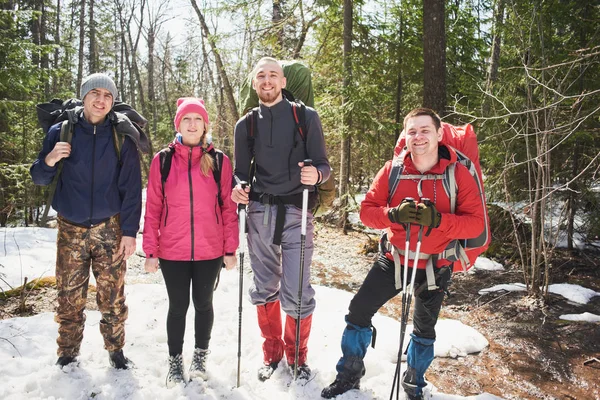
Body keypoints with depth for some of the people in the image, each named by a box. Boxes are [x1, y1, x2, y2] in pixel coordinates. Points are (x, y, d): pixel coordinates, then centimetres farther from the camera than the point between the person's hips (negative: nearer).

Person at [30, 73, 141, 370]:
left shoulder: (121, 136, -1)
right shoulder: (60, 131, 2)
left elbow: (132, 187, -2)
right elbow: (39, 179, 7)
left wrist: (129, 231, -7)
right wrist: (49, 161, -16)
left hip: (110, 229, -1)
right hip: (70, 229, 1)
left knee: (113, 298, 4)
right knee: (69, 298, 7)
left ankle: (116, 351, 23)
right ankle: (67, 355, 25)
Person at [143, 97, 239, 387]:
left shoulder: (219, 162, 1)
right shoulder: (162, 160, 1)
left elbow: (229, 208, 1)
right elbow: (153, 209, 1)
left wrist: (230, 248, -1)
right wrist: (150, 250, -2)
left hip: (210, 251, 0)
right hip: (172, 252, 0)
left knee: (203, 303, 14)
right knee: (178, 306, 11)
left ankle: (200, 356, 35)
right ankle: (175, 361, 31)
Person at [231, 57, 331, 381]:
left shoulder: (306, 117, 3)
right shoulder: (245, 125, 12)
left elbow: (323, 165, 2)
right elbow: (241, 171, 15)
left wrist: (316, 174, -21)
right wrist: (238, 188, -7)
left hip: (295, 213, -3)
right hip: (259, 214, 3)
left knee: (297, 293, -4)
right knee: (264, 289, 11)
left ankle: (297, 355, 22)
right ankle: (272, 352, 31)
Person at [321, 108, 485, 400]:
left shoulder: (458, 174, -15)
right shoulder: (392, 169, -10)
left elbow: (476, 222, -19)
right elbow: (367, 210, -11)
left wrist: (438, 219, -36)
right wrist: (393, 214, -32)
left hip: (435, 266, -1)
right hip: (394, 259, 1)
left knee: (424, 331, 18)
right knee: (358, 312, 3)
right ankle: (349, 374, 28)